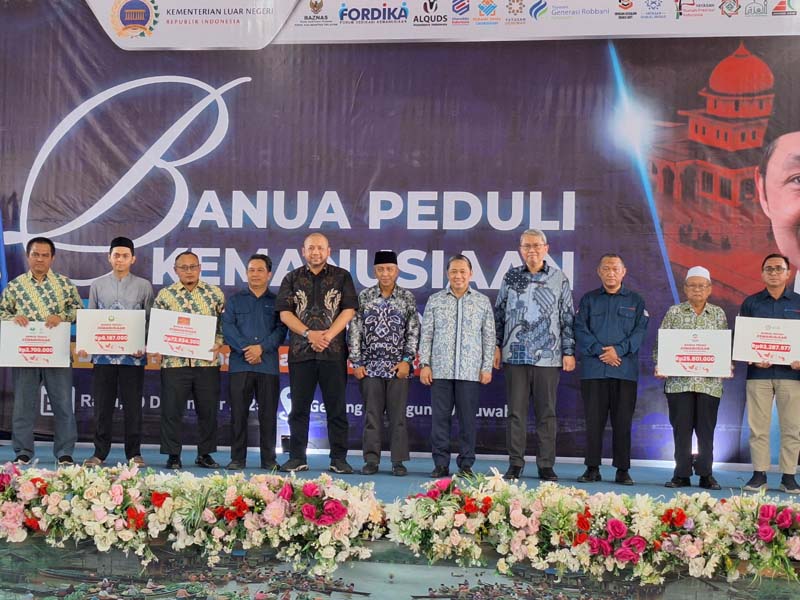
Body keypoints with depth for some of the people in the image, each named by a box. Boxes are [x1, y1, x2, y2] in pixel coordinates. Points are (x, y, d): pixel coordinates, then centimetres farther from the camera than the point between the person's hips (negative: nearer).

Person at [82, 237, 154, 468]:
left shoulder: (144, 286, 6)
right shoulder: (97, 285, 9)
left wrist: (146, 347, -9)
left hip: (133, 355, -1)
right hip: (103, 354, 1)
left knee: (132, 405, 3)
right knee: (102, 405, 5)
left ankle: (134, 453, 12)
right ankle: (100, 452, 14)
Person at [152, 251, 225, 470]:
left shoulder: (215, 294, 8)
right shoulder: (165, 295, 5)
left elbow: (224, 324, 10)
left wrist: (218, 344, -5)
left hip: (207, 362, 1)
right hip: (174, 361, -1)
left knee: (208, 410, 6)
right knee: (172, 410, 2)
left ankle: (204, 454, 19)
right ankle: (173, 455, 13)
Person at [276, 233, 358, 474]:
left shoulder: (342, 277, 8)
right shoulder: (292, 279, 10)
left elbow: (349, 310, -1)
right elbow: (285, 313, 2)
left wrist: (329, 335, -13)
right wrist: (309, 334, -12)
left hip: (333, 351, -1)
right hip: (300, 352, 1)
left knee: (336, 407, 1)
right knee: (299, 407, 4)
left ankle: (339, 458, 6)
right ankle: (297, 458, 10)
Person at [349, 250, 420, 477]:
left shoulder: (407, 298, 4)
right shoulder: (364, 296, 5)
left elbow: (413, 332, 2)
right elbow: (355, 330, 4)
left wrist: (407, 360, -7)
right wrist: (356, 362, -1)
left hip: (398, 366, 0)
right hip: (370, 365, 1)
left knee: (398, 414, 1)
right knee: (371, 414, 2)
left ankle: (398, 461, 8)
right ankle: (371, 460, 9)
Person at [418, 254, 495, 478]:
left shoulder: (483, 302, 8)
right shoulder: (435, 301, 8)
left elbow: (489, 337, 8)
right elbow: (426, 335, 8)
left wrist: (487, 367, 1)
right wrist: (424, 364, 0)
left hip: (471, 371, 0)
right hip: (440, 370, 1)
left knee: (467, 419, 2)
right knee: (439, 417, 1)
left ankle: (466, 464, 10)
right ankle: (441, 464, 9)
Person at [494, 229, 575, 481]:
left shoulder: (559, 278, 5)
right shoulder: (511, 277, 8)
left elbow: (568, 318, 6)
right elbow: (499, 314, 12)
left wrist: (569, 351, 2)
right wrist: (497, 346, 6)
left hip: (548, 356, -1)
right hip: (515, 355, 1)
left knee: (546, 412, 3)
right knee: (516, 411, 3)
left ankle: (546, 465, 10)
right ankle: (515, 464, 10)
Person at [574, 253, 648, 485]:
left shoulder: (635, 301, 12)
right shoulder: (588, 300, 12)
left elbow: (640, 331, 1)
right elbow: (581, 330, 2)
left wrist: (619, 350, -13)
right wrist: (600, 351, -12)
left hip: (625, 370, 0)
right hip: (593, 369, 0)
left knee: (623, 421, 2)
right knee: (594, 421, 1)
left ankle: (622, 470, 8)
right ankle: (592, 468, 8)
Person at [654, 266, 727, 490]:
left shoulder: (718, 314, 11)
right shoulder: (674, 312, 8)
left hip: (710, 381, 1)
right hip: (679, 379, 0)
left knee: (706, 429, 3)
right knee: (681, 428, 1)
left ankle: (706, 474, 12)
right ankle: (682, 474, 9)